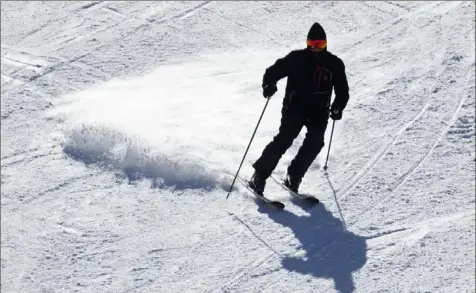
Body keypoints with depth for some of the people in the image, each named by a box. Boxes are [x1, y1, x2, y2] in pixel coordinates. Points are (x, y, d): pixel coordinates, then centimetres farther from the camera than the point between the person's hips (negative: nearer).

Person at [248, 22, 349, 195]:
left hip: (319, 111, 3)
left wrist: (338, 107, -7)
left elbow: (342, 90, 10)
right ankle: (259, 176, -10)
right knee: (284, 139, -16)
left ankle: (293, 177, -1)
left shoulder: (334, 64, 5)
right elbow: (274, 71, 0)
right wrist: (269, 84, -21)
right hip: (295, 107, -2)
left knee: (315, 143, -16)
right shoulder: (296, 58, -1)